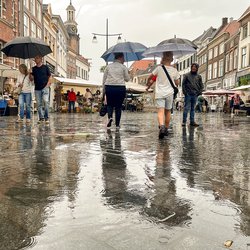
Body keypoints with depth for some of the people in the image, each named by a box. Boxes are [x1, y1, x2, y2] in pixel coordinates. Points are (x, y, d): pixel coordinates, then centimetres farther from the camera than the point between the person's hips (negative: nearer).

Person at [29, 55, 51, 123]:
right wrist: (30, 74, -8)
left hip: (45, 88, -3)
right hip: (37, 89, 3)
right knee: (39, 104, 3)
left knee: (46, 101, -16)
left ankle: (46, 117, -8)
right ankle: (41, 118, 10)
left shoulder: (45, 67, 6)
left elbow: (50, 76, 7)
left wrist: (48, 84, -7)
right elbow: (31, 79, 12)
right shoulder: (33, 68, 13)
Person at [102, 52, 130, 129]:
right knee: (118, 106, 8)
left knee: (110, 104, 15)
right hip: (120, 88, -1)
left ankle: (110, 117, -14)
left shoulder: (108, 66, 10)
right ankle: (117, 124, 10)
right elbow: (127, 79, 5)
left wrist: (104, 90, 14)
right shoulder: (123, 67, 3)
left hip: (109, 87, 2)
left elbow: (104, 79, 9)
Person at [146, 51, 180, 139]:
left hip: (159, 93, -2)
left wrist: (148, 84, 24)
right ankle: (166, 129, 23)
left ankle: (161, 126, -35)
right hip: (169, 93, 2)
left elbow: (150, 78, 6)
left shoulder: (159, 68, -5)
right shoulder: (174, 70, 1)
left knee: (161, 111, -10)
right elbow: (177, 83, 6)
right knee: (168, 111, 15)